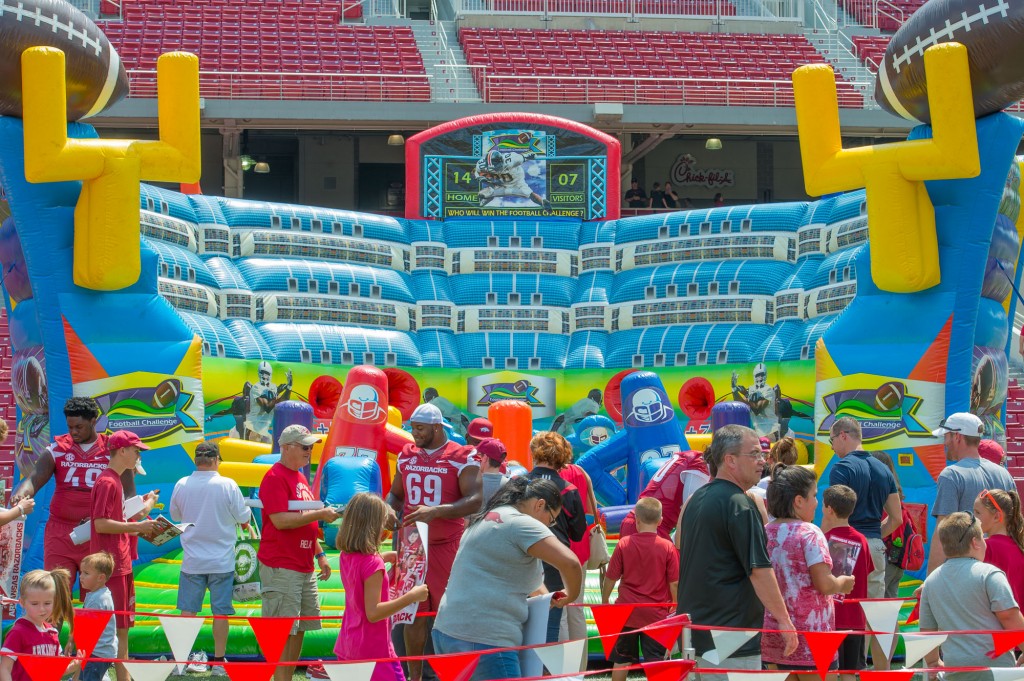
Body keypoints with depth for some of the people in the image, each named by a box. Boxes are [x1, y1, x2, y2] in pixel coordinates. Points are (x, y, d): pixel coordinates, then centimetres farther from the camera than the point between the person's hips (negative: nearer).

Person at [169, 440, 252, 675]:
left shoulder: (182, 485, -4)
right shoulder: (228, 486, -12)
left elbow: (175, 516, 12)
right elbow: (244, 518, -4)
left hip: (192, 561, 2)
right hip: (221, 560, -2)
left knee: (188, 611, 9)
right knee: (221, 611, 5)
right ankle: (219, 661, 8)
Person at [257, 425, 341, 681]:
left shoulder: (300, 477, 18)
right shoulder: (275, 477, -12)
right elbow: (280, 520, -21)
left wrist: (320, 554, 20)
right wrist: (320, 514, -19)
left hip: (304, 567, 9)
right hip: (281, 568, -9)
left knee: (299, 629, 12)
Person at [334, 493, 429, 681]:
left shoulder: (346, 556, 5)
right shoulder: (373, 564, -21)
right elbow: (373, 613, -24)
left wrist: (382, 558, 26)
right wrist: (411, 596, -24)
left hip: (348, 645, 9)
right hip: (373, 650, -9)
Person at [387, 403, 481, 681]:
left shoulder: (462, 457, -7)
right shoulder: (406, 455, 10)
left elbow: (475, 501, -16)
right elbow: (396, 494, 21)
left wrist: (435, 511, -27)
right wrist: (389, 510, -3)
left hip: (446, 546, -5)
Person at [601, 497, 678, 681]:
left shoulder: (624, 543, -7)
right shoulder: (668, 547, -10)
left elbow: (611, 578, -2)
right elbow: (674, 583, -7)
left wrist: (605, 600, 14)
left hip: (627, 612, 1)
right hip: (656, 614, -1)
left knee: (621, 659, 14)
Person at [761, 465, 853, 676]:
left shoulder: (766, 532, 6)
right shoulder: (809, 534, -13)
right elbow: (824, 584, -18)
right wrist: (843, 584, 2)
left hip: (773, 637, 6)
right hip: (810, 636, -6)